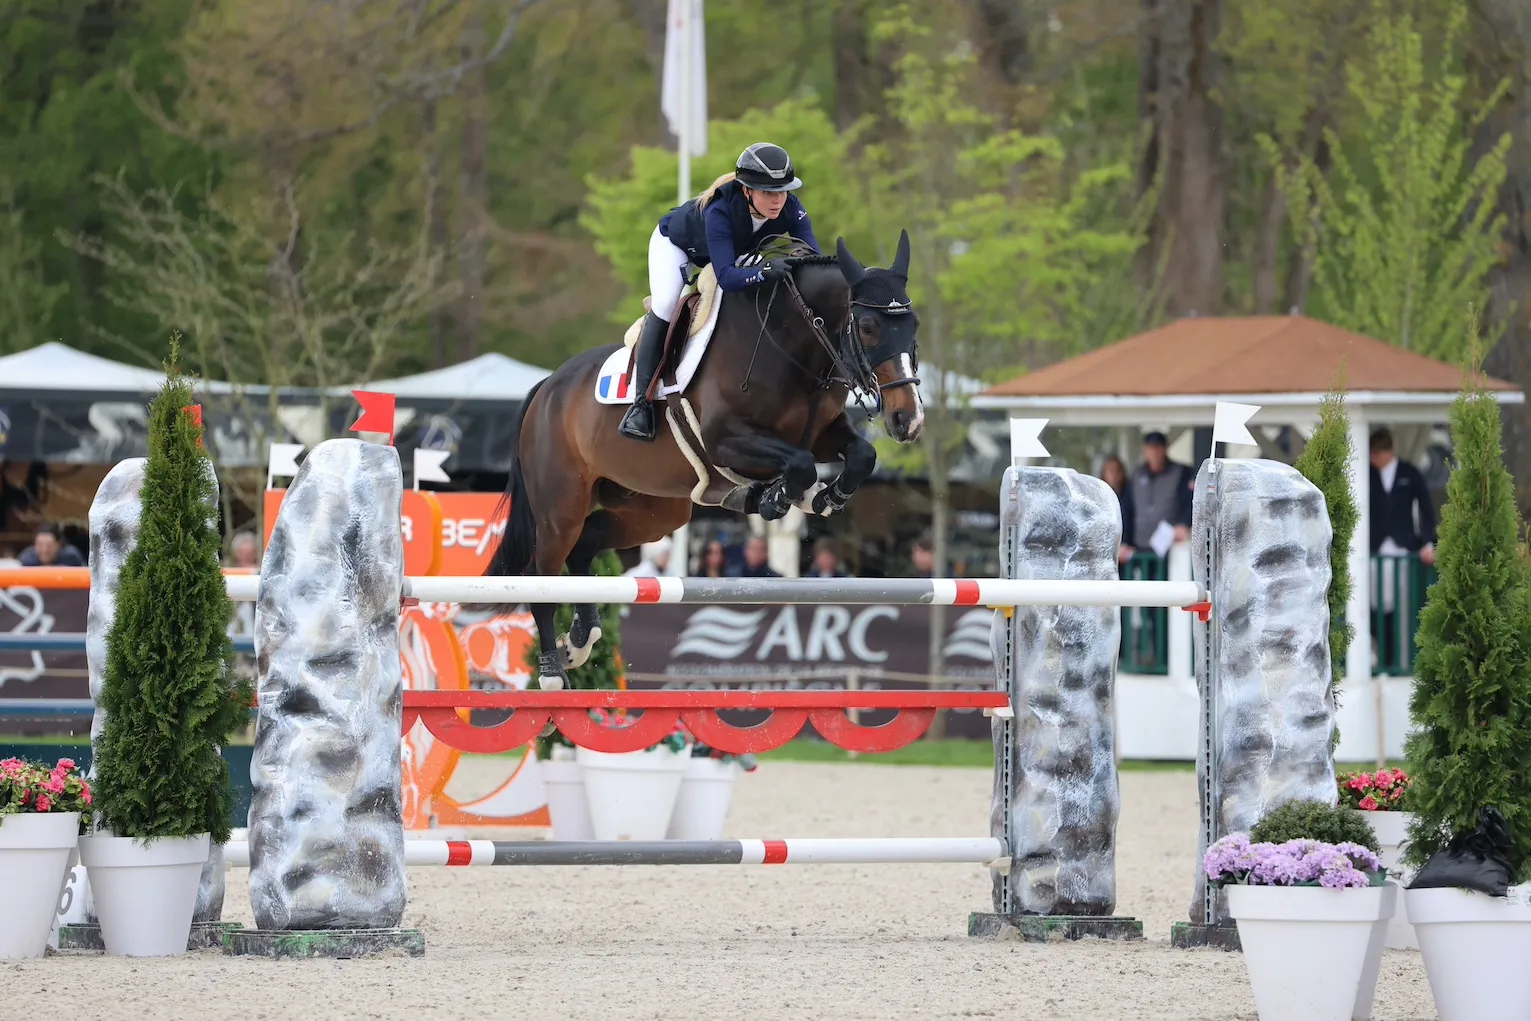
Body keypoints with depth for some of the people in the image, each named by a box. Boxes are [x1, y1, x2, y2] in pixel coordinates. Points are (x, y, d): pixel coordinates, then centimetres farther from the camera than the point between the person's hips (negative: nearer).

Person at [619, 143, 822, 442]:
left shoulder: (790, 210, -33)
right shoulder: (720, 212, -47)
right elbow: (726, 277, -54)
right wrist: (764, 272, -72)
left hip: (736, 251, 6)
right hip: (676, 243, -6)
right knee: (664, 307, -23)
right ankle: (641, 401, -17)